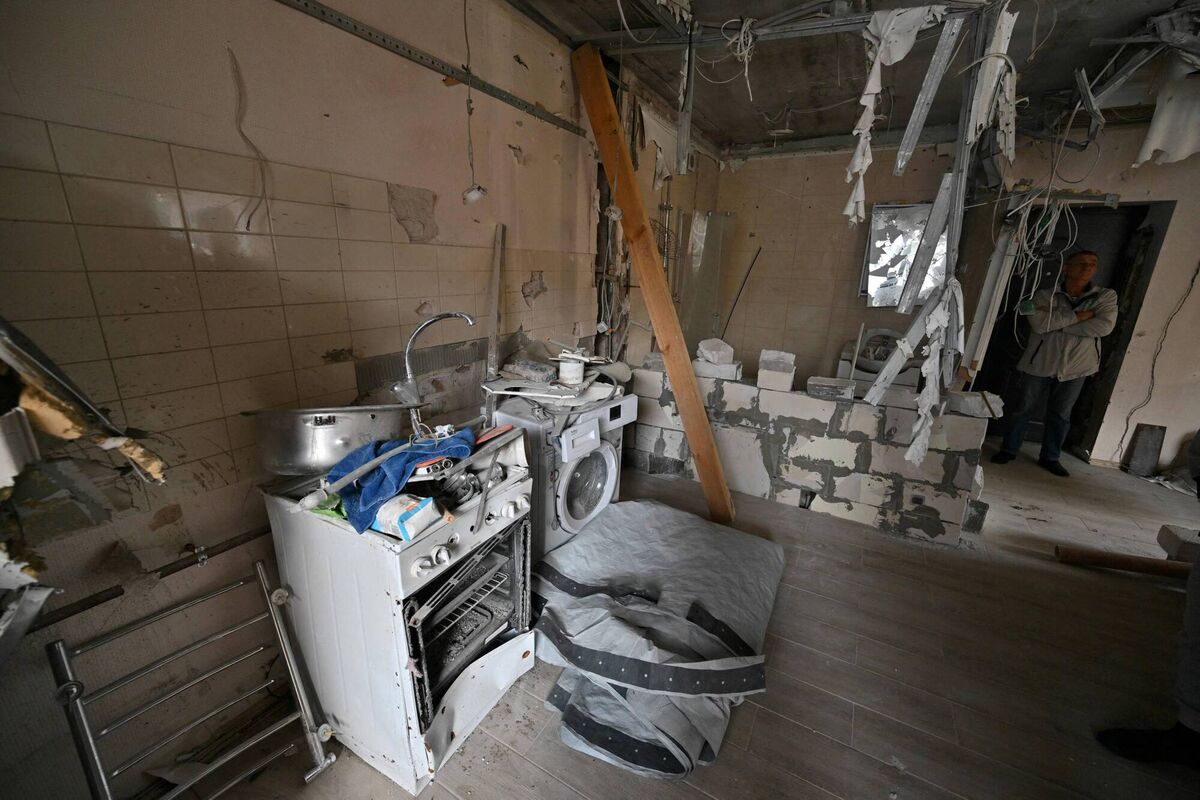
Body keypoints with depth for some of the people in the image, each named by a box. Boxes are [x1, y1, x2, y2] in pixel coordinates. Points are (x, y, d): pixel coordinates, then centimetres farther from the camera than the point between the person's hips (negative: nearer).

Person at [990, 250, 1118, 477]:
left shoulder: (1106, 297, 2)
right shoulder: (1045, 295, -3)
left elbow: (1104, 326, -15)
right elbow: (1039, 324, -19)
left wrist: (1056, 321, -17)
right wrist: (1078, 316, -18)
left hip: (1076, 367, 2)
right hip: (1040, 362, -2)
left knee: (1060, 414, 11)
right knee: (1023, 407, 6)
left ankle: (1050, 457, 23)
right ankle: (1009, 449, 20)